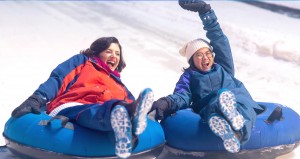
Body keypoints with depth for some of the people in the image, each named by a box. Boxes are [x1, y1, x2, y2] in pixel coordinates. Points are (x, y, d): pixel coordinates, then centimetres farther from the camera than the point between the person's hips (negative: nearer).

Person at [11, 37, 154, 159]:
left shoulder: (120, 87, 40)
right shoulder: (83, 61, 27)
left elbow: (130, 104, 24)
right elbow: (57, 80, 12)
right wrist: (35, 99, -7)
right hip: (69, 109, -3)